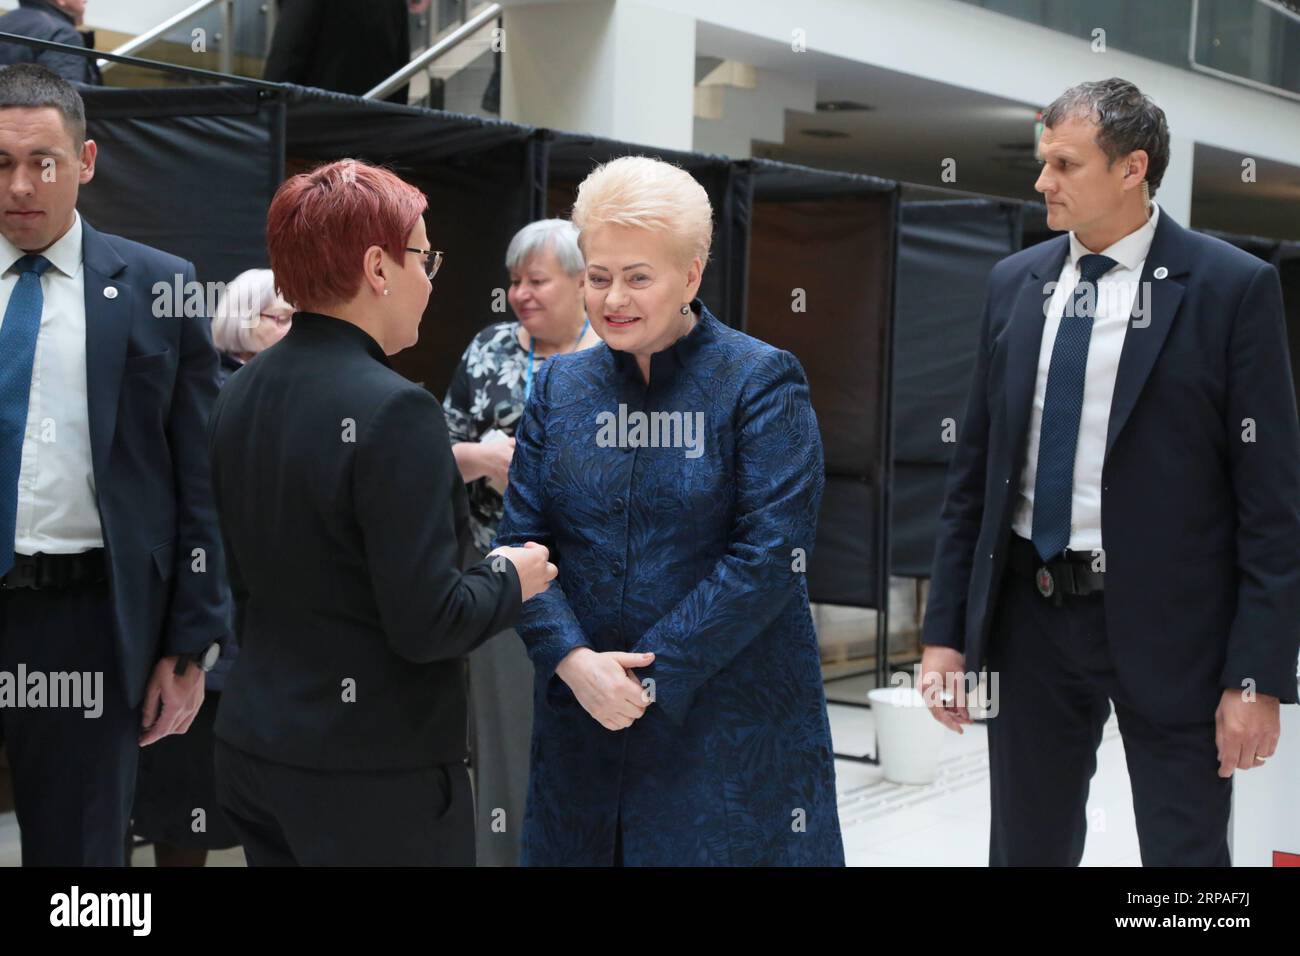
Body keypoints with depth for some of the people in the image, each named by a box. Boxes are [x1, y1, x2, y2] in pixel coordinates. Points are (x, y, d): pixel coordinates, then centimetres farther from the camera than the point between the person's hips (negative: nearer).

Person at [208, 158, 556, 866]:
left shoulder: (240, 393, 5)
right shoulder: (393, 410, -20)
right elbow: (426, 624, -21)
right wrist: (508, 579, -4)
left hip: (254, 748, 8)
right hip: (376, 770, -8)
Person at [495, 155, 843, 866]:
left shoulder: (760, 381, -6)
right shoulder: (559, 386, 7)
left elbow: (770, 552, -14)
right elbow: (522, 539, 3)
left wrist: (653, 675, -16)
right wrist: (573, 660, -13)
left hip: (734, 726, -4)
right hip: (581, 715, 4)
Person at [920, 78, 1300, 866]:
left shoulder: (1232, 288, -8)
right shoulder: (1016, 283, 6)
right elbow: (976, 469, 10)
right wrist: (946, 630, 6)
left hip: (1166, 623, -4)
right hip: (1030, 613, 4)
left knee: (1186, 851, 5)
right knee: (1026, 847, 14)